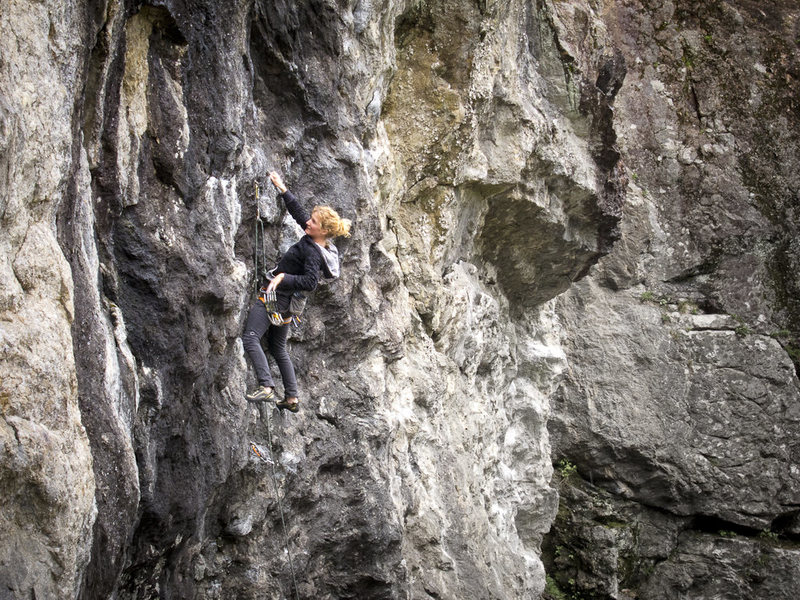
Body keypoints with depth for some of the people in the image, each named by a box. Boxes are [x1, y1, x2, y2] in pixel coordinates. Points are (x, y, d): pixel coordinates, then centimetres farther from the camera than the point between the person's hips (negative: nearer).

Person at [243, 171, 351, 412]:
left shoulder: (312, 252, -20)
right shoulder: (321, 246, 7)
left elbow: (310, 282, -33)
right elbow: (298, 212, 18)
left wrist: (283, 277, -30)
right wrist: (282, 190, 19)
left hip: (274, 296, -10)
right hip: (285, 302, 10)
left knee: (250, 338, -19)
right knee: (278, 348, 19)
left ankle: (266, 386, -31)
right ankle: (292, 398, 21)